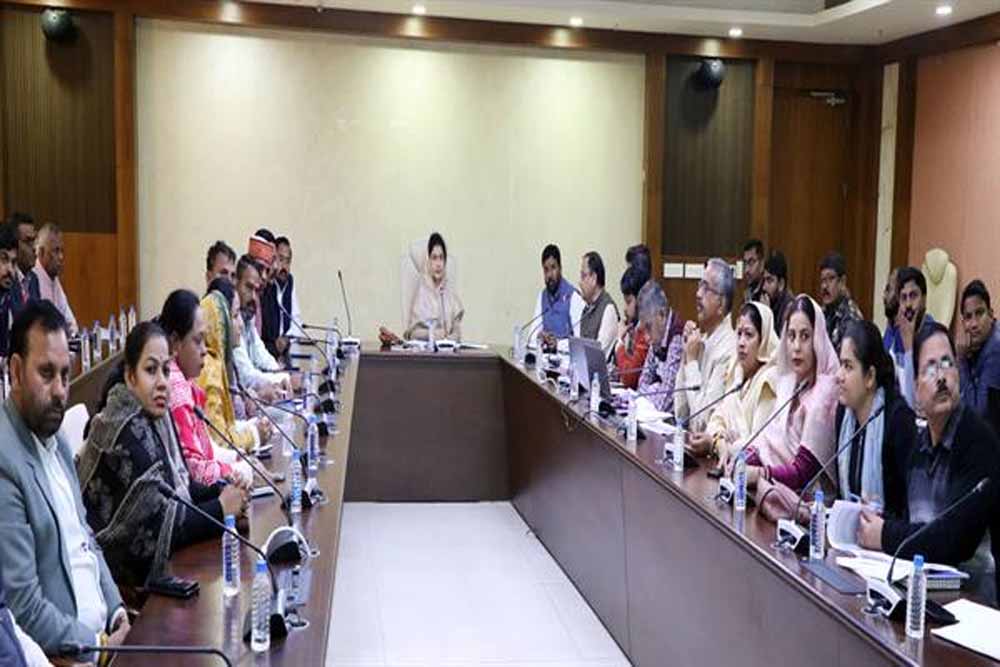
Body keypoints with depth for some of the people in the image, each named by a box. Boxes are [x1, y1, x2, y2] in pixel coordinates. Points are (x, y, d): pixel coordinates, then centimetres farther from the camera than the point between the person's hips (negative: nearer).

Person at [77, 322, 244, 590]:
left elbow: (181, 486, 10)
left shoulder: (157, 416, 3)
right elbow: (162, 526, -23)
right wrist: (220, 508, -15)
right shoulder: (127, 434, -22)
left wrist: (222, 491, -6)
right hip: (125, 576, -7)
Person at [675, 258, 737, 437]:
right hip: (689, 435, 7)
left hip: (709, 440, -7)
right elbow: (680, 413, 9)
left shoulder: (728, 349, -16)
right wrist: (686, 357, -1)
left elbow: (700, 421, -18)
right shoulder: (702, 338, 7)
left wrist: (692, 360, -14)